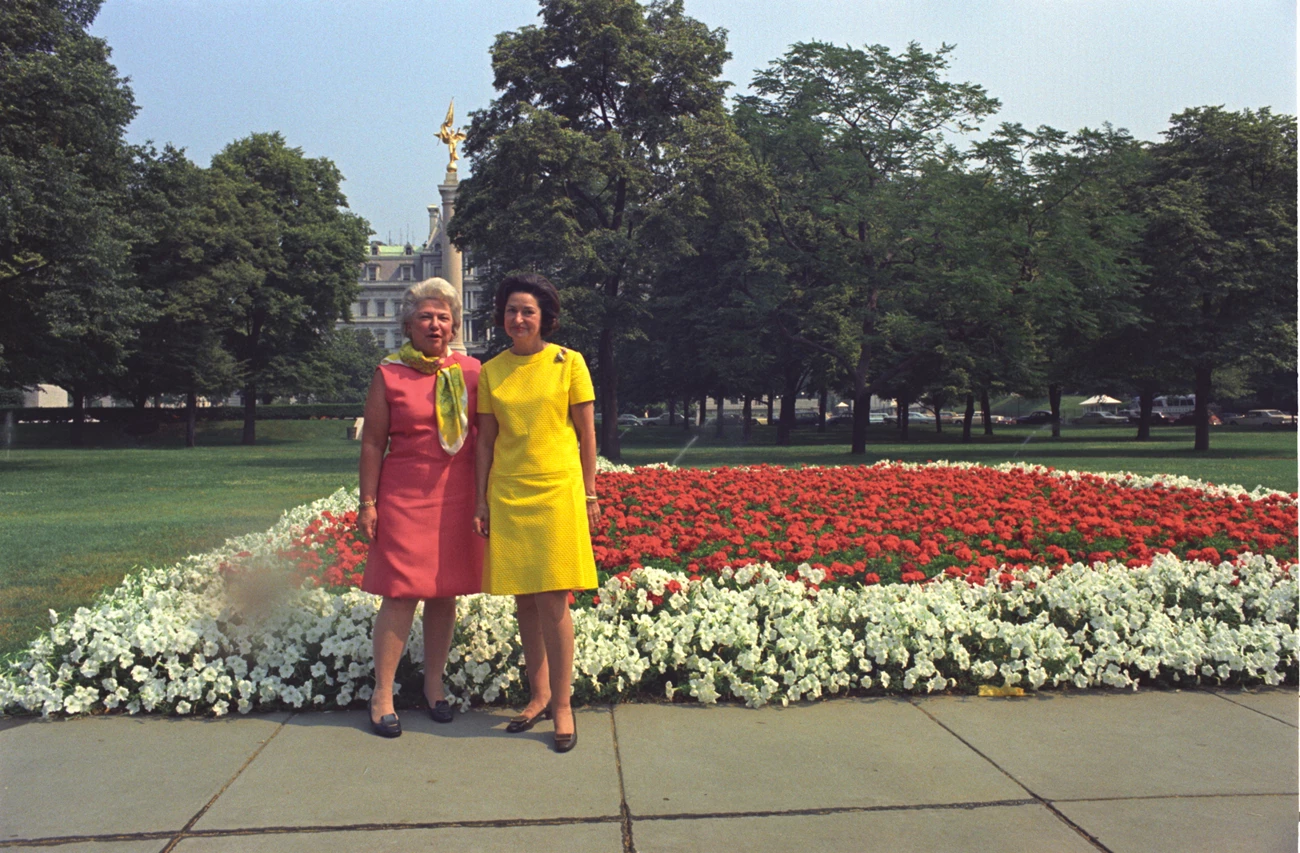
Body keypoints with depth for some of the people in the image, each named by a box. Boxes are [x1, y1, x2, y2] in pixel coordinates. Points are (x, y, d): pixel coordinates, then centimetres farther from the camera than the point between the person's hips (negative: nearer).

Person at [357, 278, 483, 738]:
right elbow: (372, 443, 2)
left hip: (457, 496, 3)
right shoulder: (388, 374, 0)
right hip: (405, 496, -2)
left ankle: (434, 684, 24)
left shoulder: (471, 370, 7)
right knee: (402, 593, -3)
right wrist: (368, 502, -2)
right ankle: (382, 694, 10)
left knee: (445, 592, 9)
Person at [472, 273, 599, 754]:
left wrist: (590, 494, 1)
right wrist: (481, 501, 6)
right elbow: (485, 441, 10)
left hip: (557, 490, -3)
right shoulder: (491, 372, 7)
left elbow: (587, 433, 2)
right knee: (524, 600, 9)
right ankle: (539, 696, 24)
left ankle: (562, 705, 9)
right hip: (507, 494, 3)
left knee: (552, 599, -5)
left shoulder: (568, 363, -1)